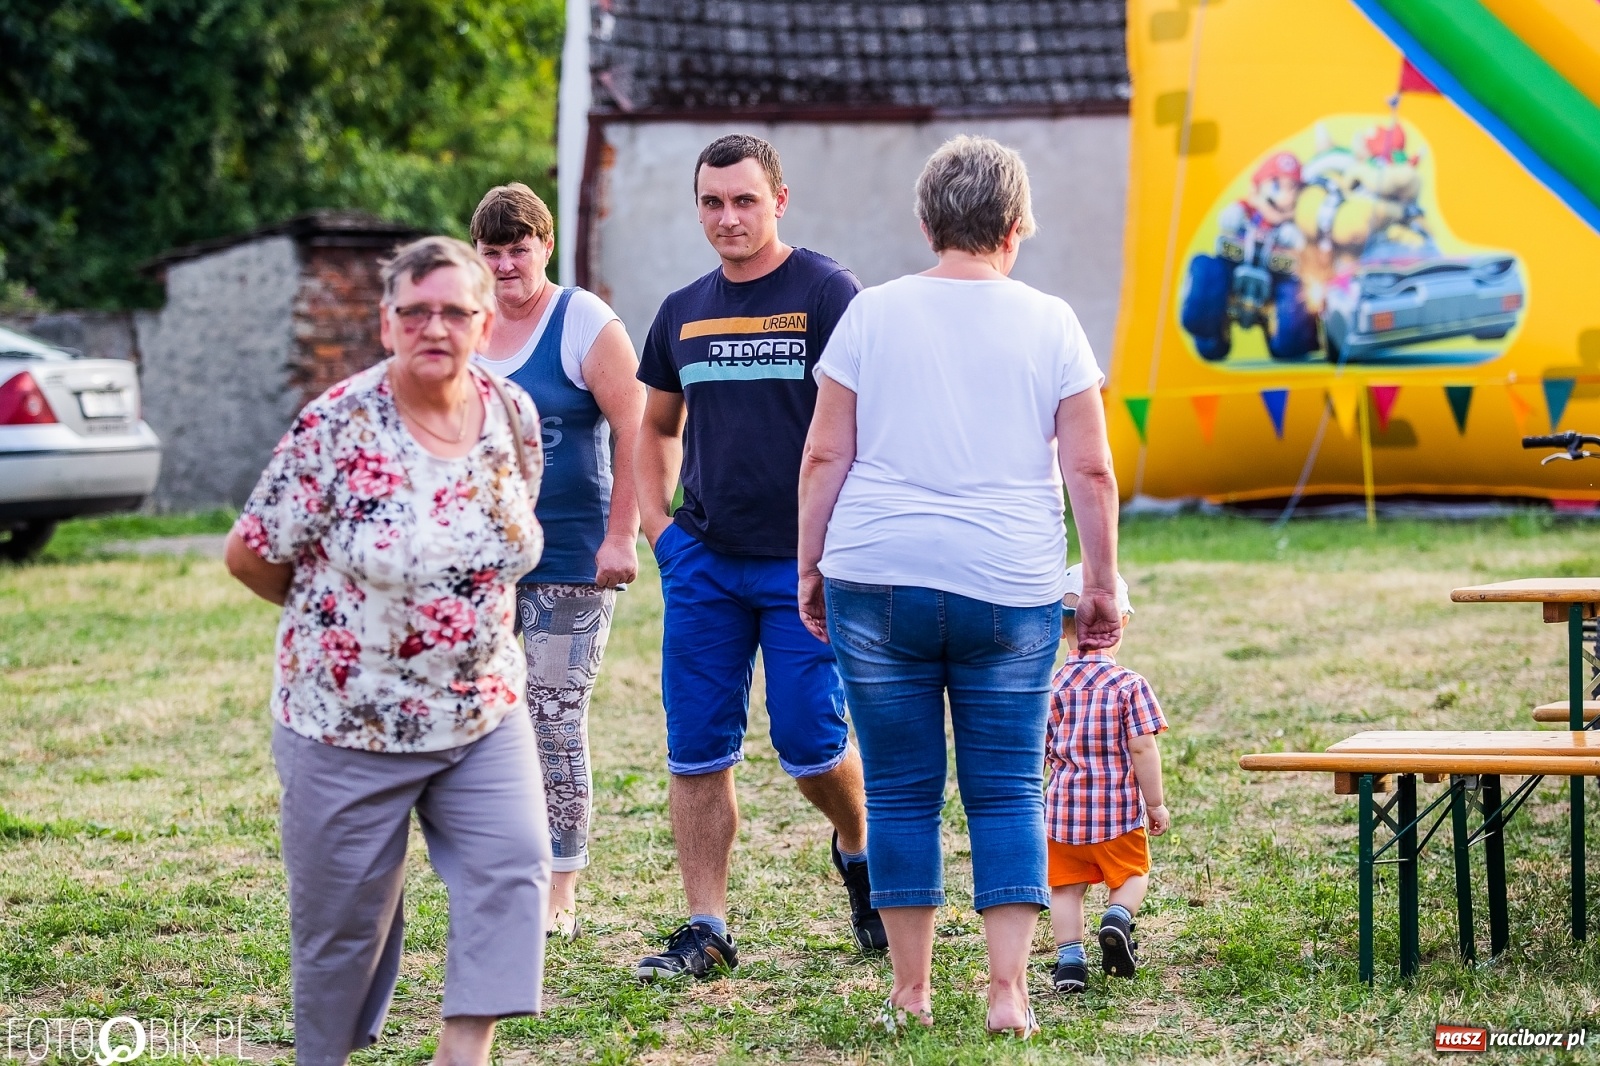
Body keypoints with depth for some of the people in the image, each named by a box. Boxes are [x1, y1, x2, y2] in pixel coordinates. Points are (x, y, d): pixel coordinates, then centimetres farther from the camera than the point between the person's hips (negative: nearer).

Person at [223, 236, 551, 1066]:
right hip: (350, 720, -4)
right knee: (346, 912, 7)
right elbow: (251, 554, -7)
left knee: (512, 867, -13)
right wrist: (339, 617, 7)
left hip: (483, 711, 4)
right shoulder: (337, 426, -16)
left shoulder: (515, 416, -1)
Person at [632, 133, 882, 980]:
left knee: (809, 740, -5)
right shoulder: (683, 313, 12)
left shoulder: (826, 296, -4)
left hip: (804, 562, -4)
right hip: (703, 560, 5)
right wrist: (657, 526, 10)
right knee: (697, 749, 1)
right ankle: (705, 930, 8)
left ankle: (860, 853, 27)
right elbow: (656, 427, 24)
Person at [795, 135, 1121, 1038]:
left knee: (902, 789, 7)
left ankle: (912, 989, 12)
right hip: (1011, 590, 0)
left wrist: (811, 567, 11)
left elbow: (825, 455, 3)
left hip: (878, 581, 0)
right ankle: (1009, 990, 0)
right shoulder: (1050, 324, 2)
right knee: (1008, 793, 6)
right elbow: (1090, 470, 0)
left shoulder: (873, 314, 3)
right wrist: (1102, 584, 9)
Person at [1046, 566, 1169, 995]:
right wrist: (1156, 804, -2)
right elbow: (1143, 750, -13)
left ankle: (1069, 958, 0)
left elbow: (1039, 752, 5)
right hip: (1119, 809, -2)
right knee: (1131, 875, 17)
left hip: (1062, 809, 2)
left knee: (1066, 886, 10)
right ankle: (1118, 916, -11)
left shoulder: (1050, 687, -1)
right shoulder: (1130, 686, -10)